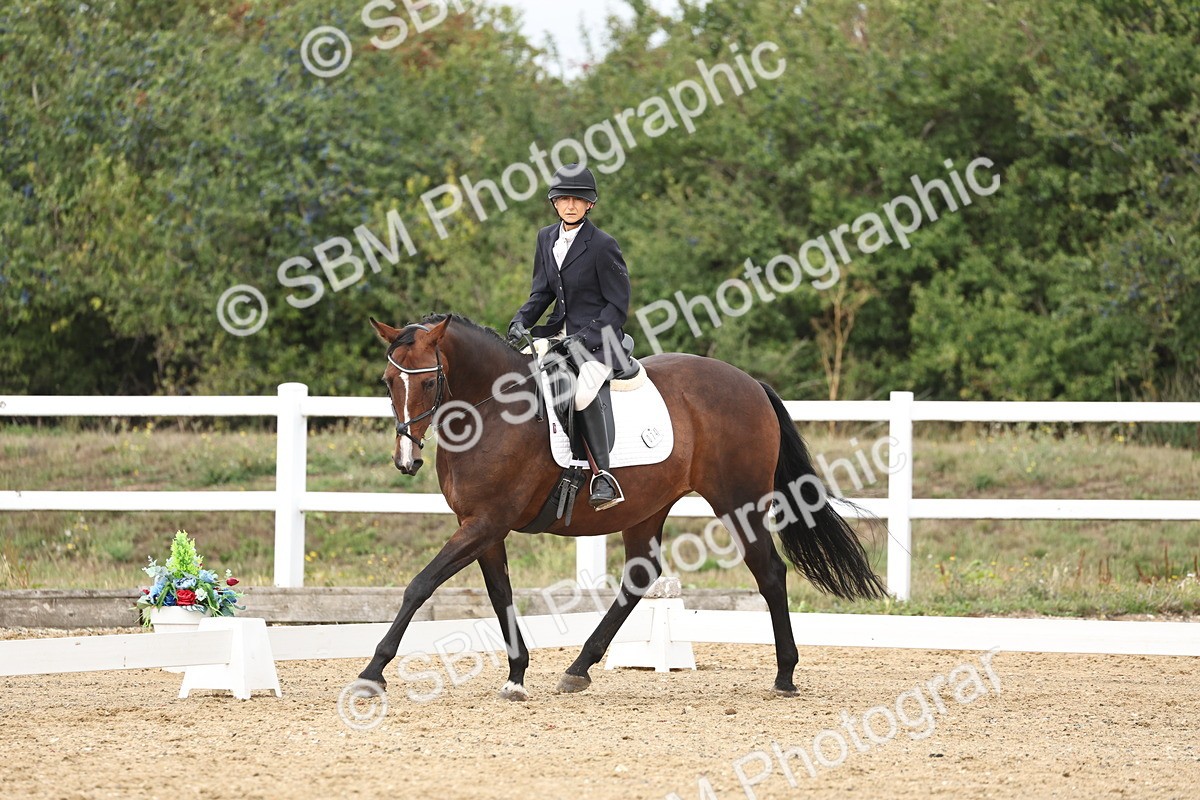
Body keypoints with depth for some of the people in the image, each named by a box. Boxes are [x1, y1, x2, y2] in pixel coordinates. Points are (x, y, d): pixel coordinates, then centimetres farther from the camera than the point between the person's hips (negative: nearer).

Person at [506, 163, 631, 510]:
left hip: (600, 337, -8)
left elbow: (618, 305, -9)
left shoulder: (603, 245, -10)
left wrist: (586, 338, -19)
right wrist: (521, 321, -2)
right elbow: (542, 291, 17)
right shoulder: (547, 238, 10)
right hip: (560, 331, 8)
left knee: (582, 391, -34)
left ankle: (604, 477, -30)